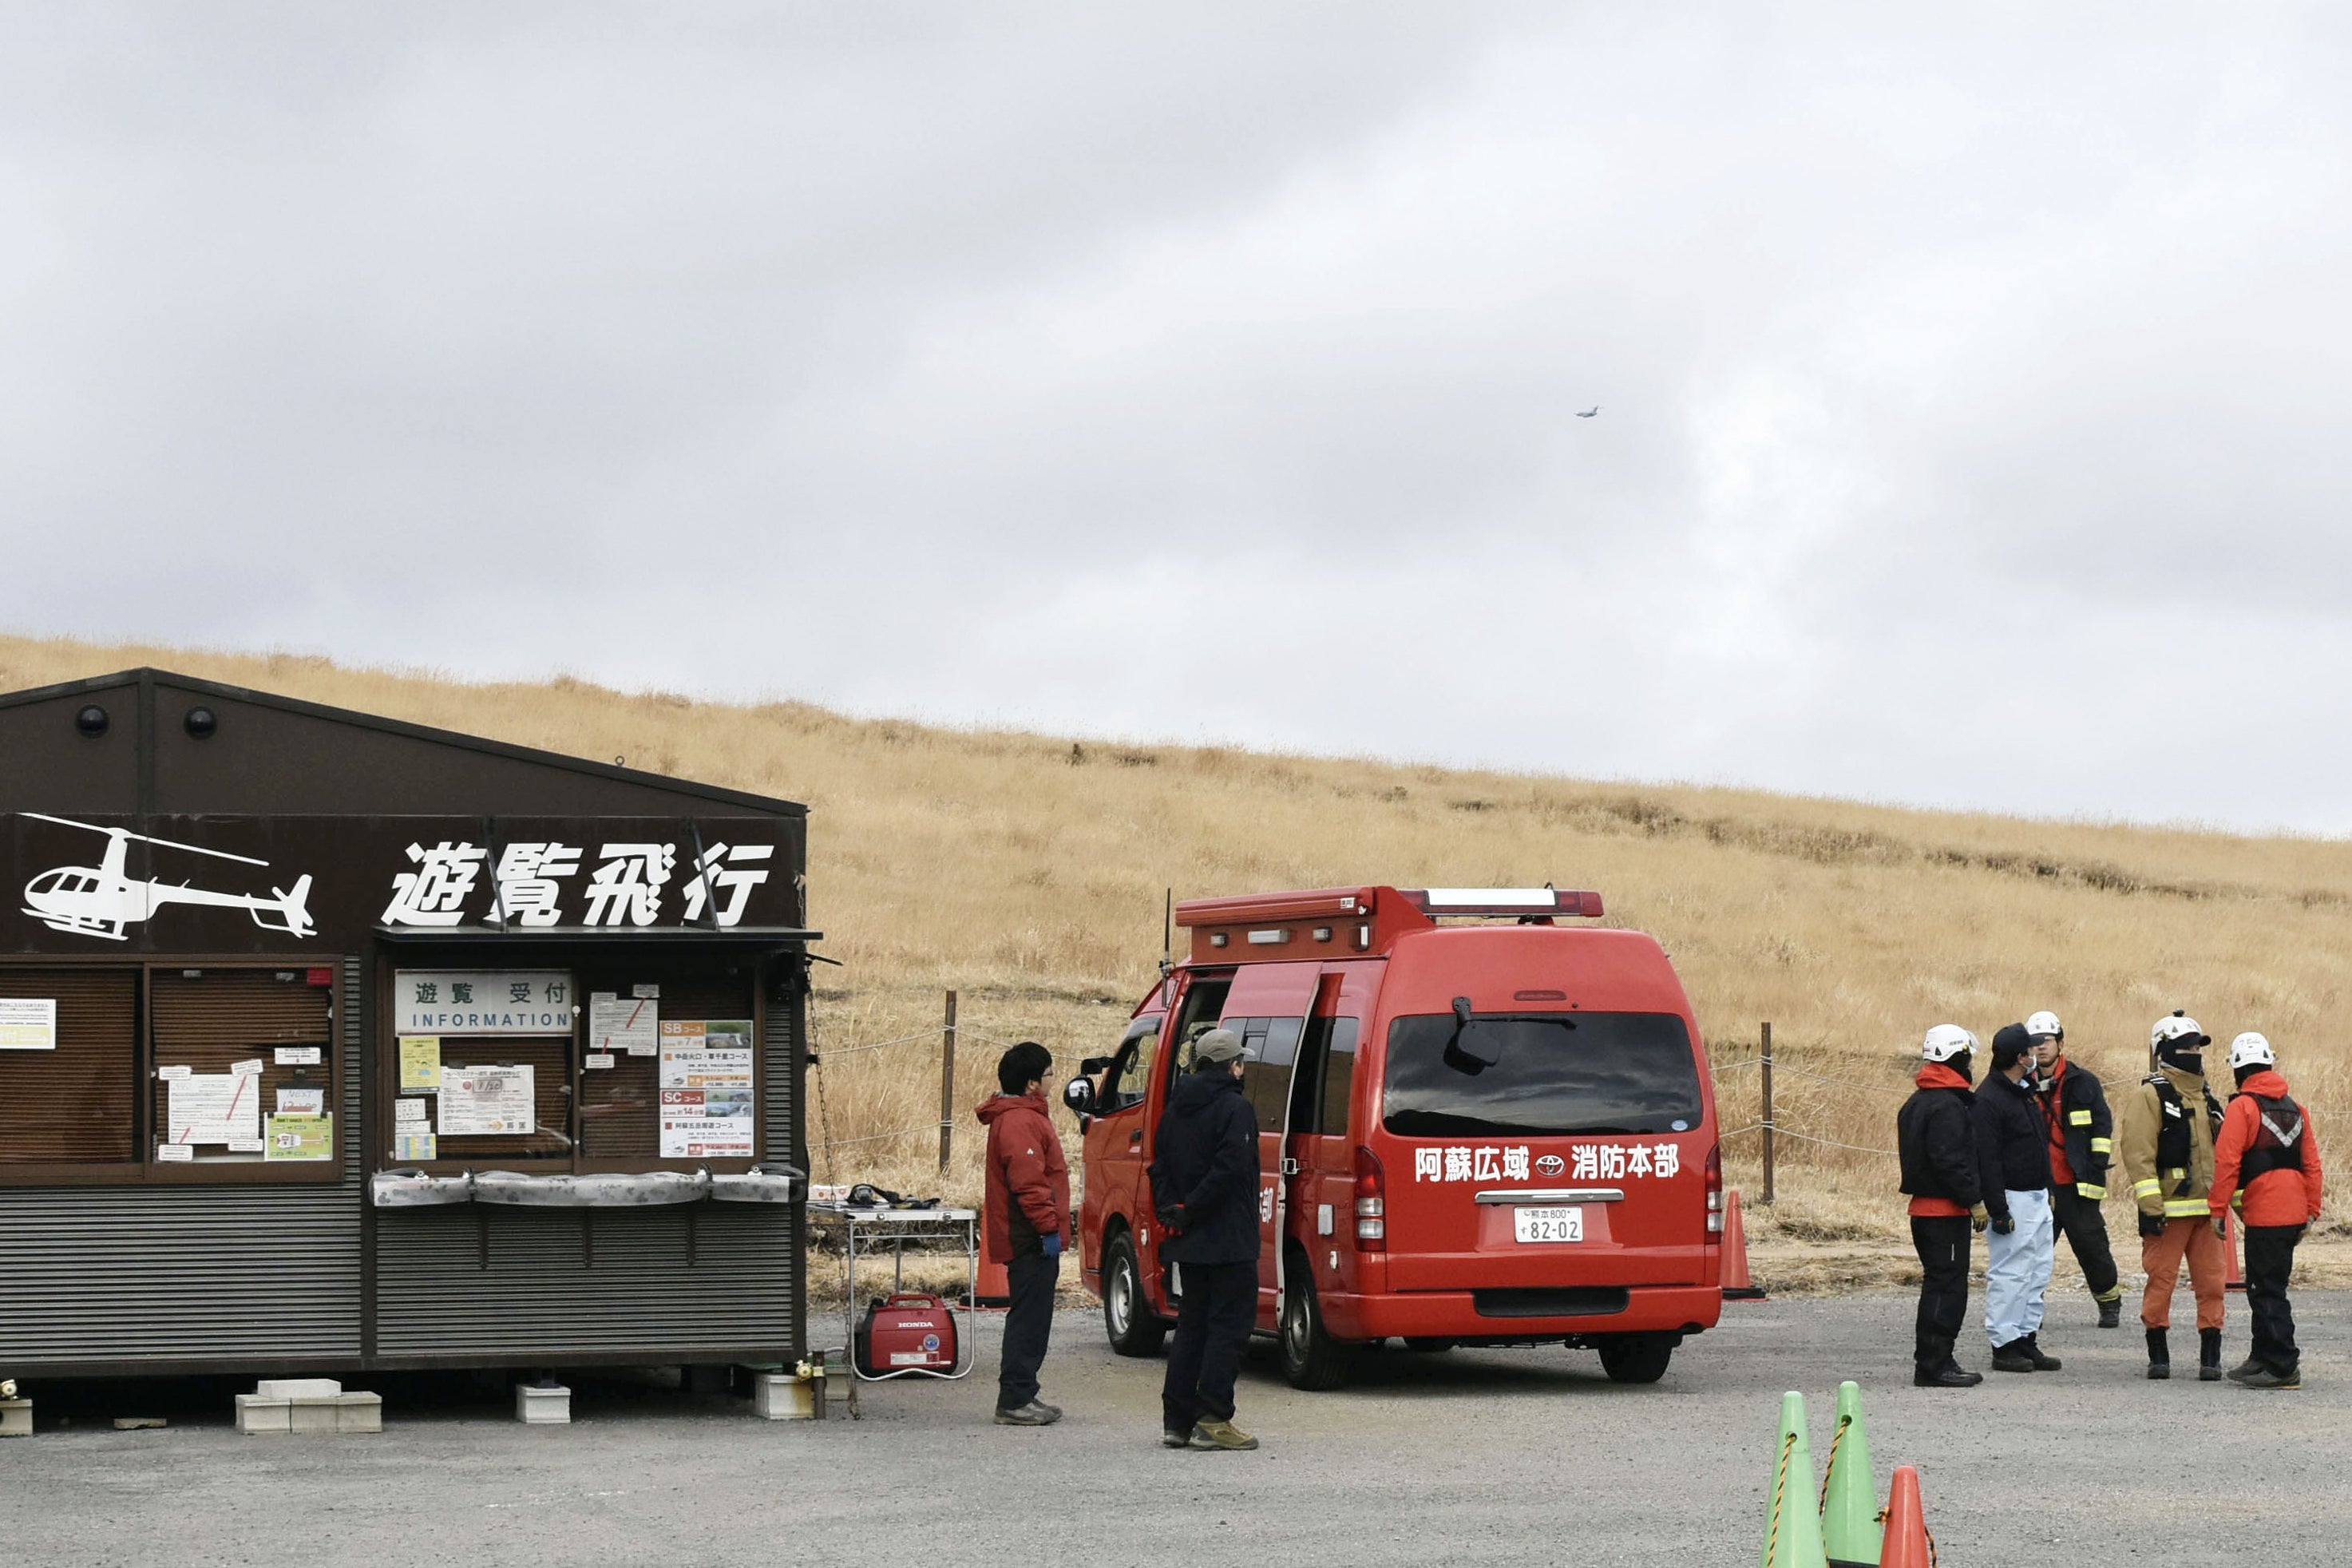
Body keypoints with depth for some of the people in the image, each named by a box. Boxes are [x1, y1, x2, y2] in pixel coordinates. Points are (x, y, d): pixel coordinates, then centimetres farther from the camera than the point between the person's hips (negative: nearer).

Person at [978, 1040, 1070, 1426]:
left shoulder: (1023, 1116, 19)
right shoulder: (1020, 1122, -17)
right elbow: (1028, 1183, -24)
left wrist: (1051, 1228, 24)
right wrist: (1049, 1227, -22)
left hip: (1030, 1239, 11)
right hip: (1031, 1241, -11)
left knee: (1030, 1319, 15)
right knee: (1029, 1319, -9)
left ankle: (1022, 1395, 20)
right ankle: (1015, 1402, -8)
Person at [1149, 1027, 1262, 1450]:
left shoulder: (1175, 1110, 14)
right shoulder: (1235, 1109, -11)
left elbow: (1159, 1167, 11)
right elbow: (1229, 1169, -22)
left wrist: (1170, 1209, 2)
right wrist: (1190, 1212, -16)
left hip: (1188, 1241, 8)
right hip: (1228, 1241, -8)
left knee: (1191, 1324, 14)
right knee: (1230, 1324, -4)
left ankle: (1176, 1420, 12)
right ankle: (1213, 1420, -9)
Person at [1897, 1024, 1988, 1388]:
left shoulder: (1919, 1103, 16)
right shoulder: (1948, 1107, -16)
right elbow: (1950, 1162, -23)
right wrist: (1975, 1200, -17)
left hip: (1925, 1208, 10)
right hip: (1945, 1211, -10)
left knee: (1940, 1285, 15)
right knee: (1946, 1286, -7)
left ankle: (1932, 1363, 18)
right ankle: (1934, 1365, -7)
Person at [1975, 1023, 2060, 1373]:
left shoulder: (2024, 1092, 15)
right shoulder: (1989, 1099, -16)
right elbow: (1987, 1160, -19)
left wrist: (2048, 1191, 21)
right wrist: (1998, 1211, -21)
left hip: (2038, 1197, 10)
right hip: (2012, 1198, -10)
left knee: (2038, 1272, 11)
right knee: (2009, 1274, -6)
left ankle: (2027, 1340, 18)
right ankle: (2004, 1346, -1)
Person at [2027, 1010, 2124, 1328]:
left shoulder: (2084, 1084, 1)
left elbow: (2103, 1126, 1)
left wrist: (2097, 1169, -6)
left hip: (2076, 1184, -3)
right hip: (2038, 1184, 3)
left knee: (2090, 1242, -1)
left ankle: (2110, 1302, 13)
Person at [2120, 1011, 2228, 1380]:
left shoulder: (2206, 1098, 18)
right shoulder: (2151, 1096, -4)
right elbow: (2138, 1152, -12)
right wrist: (2150, 1205, -18)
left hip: (2206, 1208, 6)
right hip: (2169, 1208, -6)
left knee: (2211, 1284, 3)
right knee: (2161, 1281, -2)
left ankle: (2211, 1357, 7)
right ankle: (2158, 1356, 7)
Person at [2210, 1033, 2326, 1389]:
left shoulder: (2242, 1107, -8)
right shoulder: (2295, 1108, 13)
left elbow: (2226, 1160, -13)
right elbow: (2312, 1165, 13)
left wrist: (2218, 1208, -8)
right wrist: (2312, 1211, 17)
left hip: (2264, 1213, -8)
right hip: (2294, 1212, 8)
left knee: (2267, 1291, -5)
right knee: (2266, 1287, 17)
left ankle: (2283, 1367, -8)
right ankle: (2263, 1357, 24)